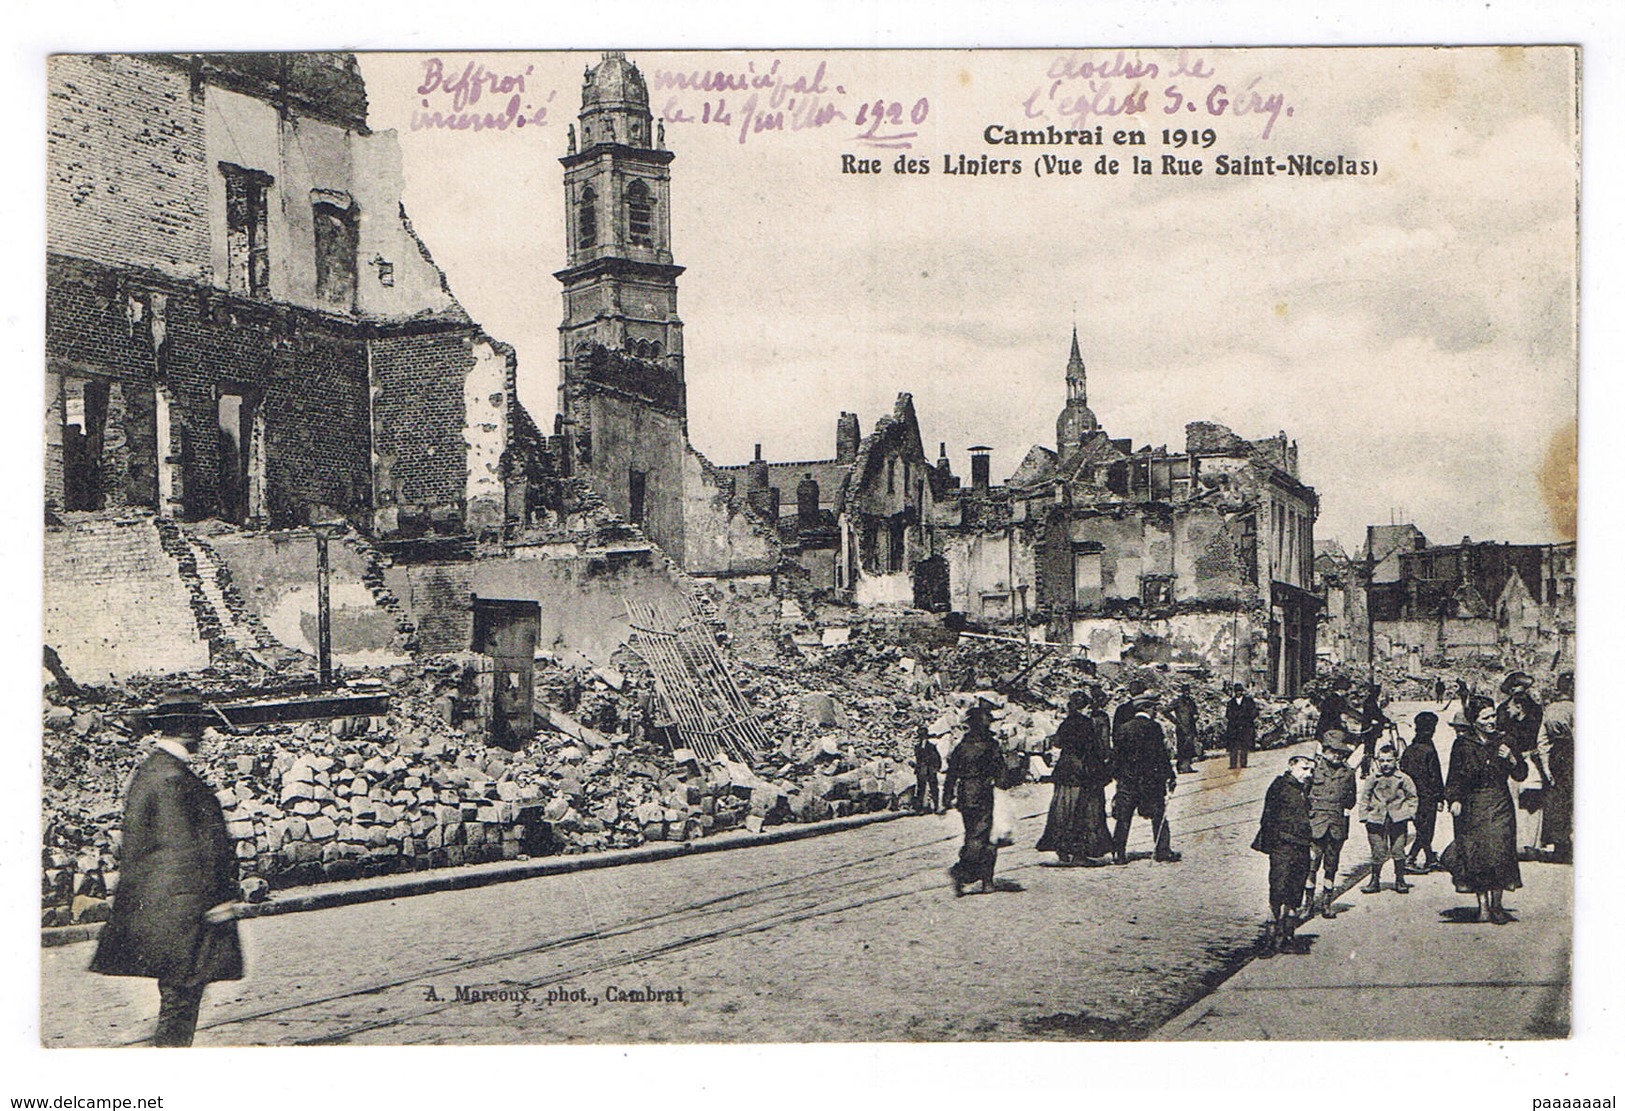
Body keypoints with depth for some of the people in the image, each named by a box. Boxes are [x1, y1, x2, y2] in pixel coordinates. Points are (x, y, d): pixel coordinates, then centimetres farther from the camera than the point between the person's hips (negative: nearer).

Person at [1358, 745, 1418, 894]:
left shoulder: (1403, 779, 3)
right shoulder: (1372, 779, 3)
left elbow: (1412, 796, 13)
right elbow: (1364, 798, 9)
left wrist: (1410, 813, 3)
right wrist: (1364, 815, 2)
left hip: (1398, 819, 0)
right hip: (1376, 819, 0)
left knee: (1398, 851, 3)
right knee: (1378, 852, -1)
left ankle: (1400, 880, 16)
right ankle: (1375, 880, 12)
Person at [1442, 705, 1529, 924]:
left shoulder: (1501, 743, 9)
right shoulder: (1462, 746, 1)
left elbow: (1521, 775, 12)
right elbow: (1454, 779, 3)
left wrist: (1512, 759, -6)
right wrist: (1454, 799, -11)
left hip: (1500, 807, 2)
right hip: (1473, 808, -2)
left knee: (1499, 854, -6)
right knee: (1477, 855, -4)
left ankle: (1496, 904, 3)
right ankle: (1483, 905, 5)